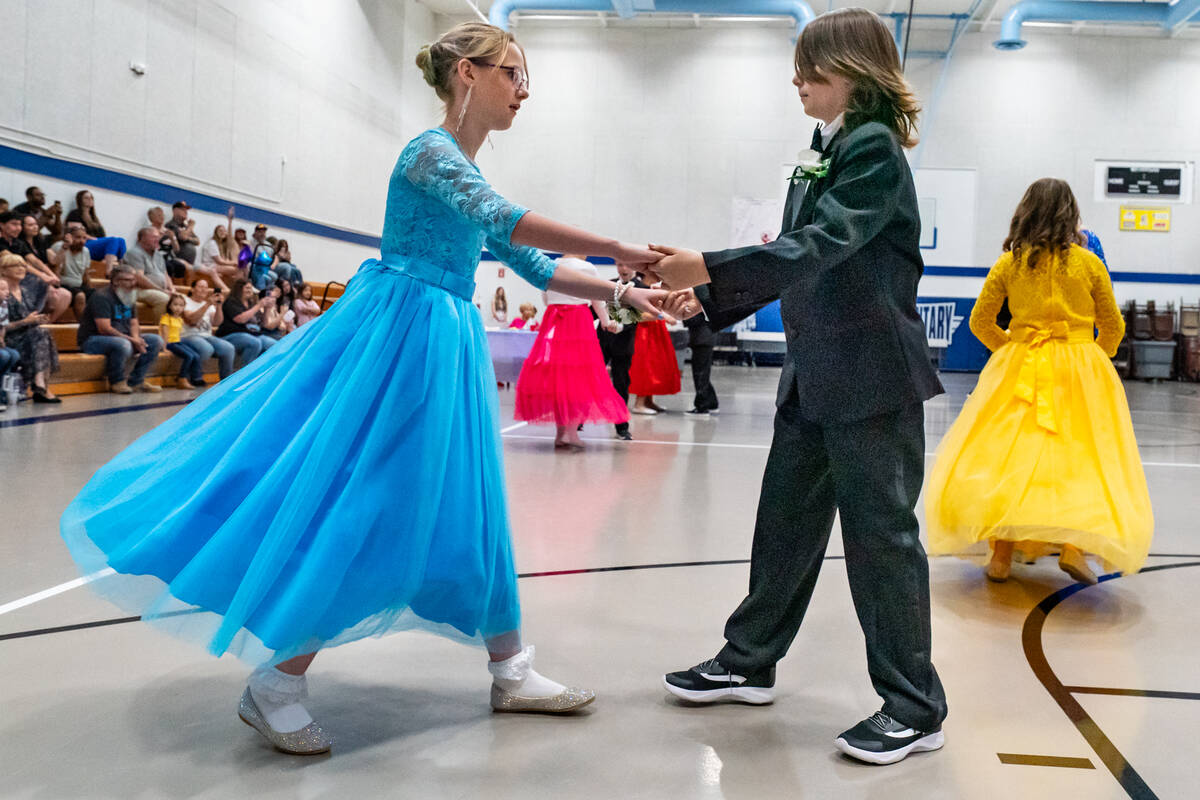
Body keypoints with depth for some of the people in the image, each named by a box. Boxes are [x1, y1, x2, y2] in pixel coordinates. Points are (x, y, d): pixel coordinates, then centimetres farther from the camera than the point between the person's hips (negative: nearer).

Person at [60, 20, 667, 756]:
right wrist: (617, 250, -26)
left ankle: (510, 671, 20)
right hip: (398, 336, -10)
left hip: (443, 346, 10)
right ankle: (274, 686, 3)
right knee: (357, 503, -9)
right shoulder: (431, 152, -11)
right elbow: (507, 222, -27)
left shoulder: (468, 175, 17)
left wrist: (625, 294, 13)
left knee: (462, 507, 11)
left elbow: (533, 267, 19)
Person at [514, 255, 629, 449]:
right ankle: (571, 430, -8)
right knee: (578, 376, 0)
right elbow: (597, 301, 4)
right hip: (579, 323, -4)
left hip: (552, 323, 4)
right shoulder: (586, 268, -4)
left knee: (554, 374, 8)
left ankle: (560, 432, 11)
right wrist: (607, 322, 19)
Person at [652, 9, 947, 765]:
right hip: (816, 375, 9)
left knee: (880, 532, -2)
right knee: (786, 520, 14)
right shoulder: (828, 153, 14)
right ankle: (750, 662, 28)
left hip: (873, 376, -8)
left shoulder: (875, 147, -12)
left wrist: (710, 267, -29)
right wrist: (707, 299, 9)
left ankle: (915, 707, 10)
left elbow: (822, 246, -24)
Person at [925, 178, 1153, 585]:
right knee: (1079, 456, 8)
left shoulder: (1009, 263, 0)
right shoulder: (1088, 262, -1)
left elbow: (980, 322, 5)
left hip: (1020, 370, 1)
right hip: (1079, 371, -1)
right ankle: (1074, 544, -6)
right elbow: (1113, 327, 6)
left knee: (1010, 454, 7)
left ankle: (1001, 554, 7)